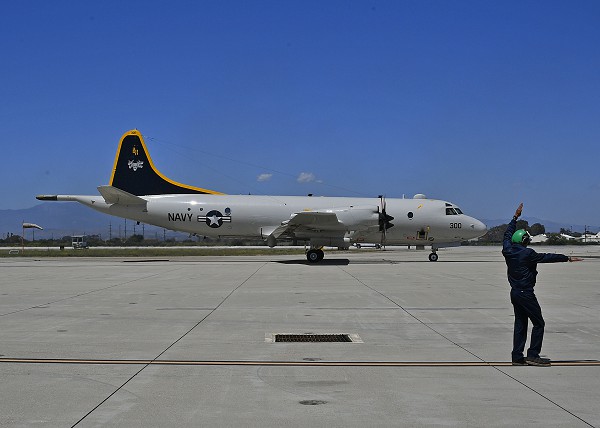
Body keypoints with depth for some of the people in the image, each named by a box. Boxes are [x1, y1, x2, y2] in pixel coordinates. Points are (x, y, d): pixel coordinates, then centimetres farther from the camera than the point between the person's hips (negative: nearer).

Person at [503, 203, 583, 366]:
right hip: (525, 293, -8)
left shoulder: (508, 251, 4)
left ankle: (517, 356, 11)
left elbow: (508, 234, 21)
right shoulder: (527, 253, -15)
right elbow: (547, 257, -10)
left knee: (520, 324, 12)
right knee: (538, 323, 1)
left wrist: (516, 216, 30)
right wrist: (567, 258, -1)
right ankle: (533, 355, -3)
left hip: (514, 292, 8)